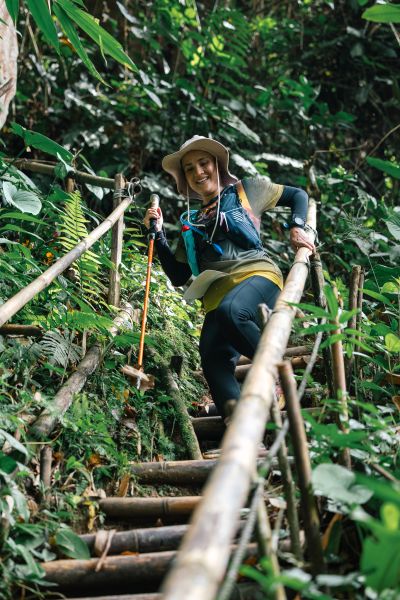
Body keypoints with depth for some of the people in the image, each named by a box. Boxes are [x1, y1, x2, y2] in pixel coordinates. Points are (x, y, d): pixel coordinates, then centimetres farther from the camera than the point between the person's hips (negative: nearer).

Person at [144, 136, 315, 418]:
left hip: (257, 274, -3)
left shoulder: (247, 190, 21)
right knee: (213, 355, -27)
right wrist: (159, 235, 18)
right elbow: (178, 276, 25)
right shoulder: (191, 222, 28)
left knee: (229, 311, -40)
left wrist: (297, 228, 7)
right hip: (218, 293, 3)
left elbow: (299, 195, 26)